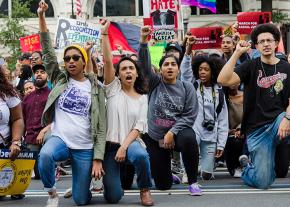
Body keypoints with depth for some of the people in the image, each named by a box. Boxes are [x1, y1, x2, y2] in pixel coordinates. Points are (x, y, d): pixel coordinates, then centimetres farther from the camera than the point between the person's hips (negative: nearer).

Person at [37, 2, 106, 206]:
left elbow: (101, 126, 0)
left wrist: (98, 158, -9)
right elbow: (48, 52, -4)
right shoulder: (60, 80, 7)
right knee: (45, 155, -37)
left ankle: (78, 185, 39)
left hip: (85, 148, 0)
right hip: (60, 139, 0)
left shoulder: (95, 88, 2)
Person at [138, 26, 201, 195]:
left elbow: (190, 115, -9)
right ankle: (169, 174, 45)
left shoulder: (187, 88, -3)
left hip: (178, 132, -2)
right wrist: (144, 41, -28)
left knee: (189, 138, -40)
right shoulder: (155, 83, 0)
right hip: (155, 138, 2)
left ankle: (193, 182, -20)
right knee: (163, 185, 3)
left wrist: (172, 132, -19)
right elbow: (144, 64, -15)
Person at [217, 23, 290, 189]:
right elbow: (223, 80, -13)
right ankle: (248, 166, 27)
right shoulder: (251, 66, 3)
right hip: (257, 129, -1)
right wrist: (237, 53, -15)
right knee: (263, 182, -8)